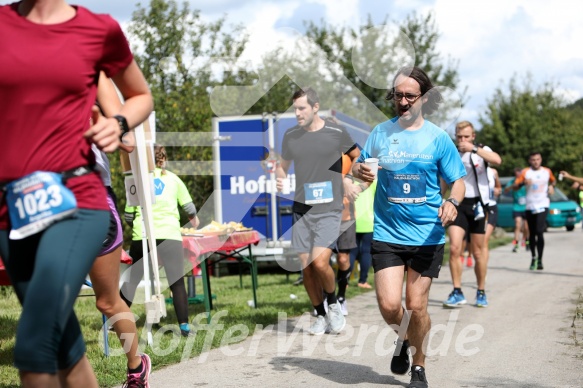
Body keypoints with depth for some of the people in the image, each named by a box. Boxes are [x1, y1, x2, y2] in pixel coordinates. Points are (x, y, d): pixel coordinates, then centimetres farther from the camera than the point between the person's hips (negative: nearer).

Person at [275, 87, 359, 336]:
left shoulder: (336, 133, -3)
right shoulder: (290, 136, 7)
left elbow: (358, 157, 13)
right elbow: (283, 166, 21)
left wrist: (351, 180, -3)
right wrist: (280, 180, -1)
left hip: (329, 210, -4)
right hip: (301, 210, 4)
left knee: (320, 262, -18)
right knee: (306, 267, 3)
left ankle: (333, 305, 9)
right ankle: (321, 316, 21)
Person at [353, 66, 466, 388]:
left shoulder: (438, 137, -1)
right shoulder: (381, 132, 5)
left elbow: (458, 181, 2)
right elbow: (358, 167, 11)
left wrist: (452, 201, -20)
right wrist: (359, 171, -13)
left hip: (426, 236, -1)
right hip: (387, 233, 1)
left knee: (416, 306, 1)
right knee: (389, 306, -8)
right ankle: (404, 337, 27)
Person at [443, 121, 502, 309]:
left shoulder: (482, 150, 0)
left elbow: (497, 160, -22)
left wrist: (474, 149, -24)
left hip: (477, 205, -1)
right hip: (458, 204, 1)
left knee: (478, 252, 6)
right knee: (454, 248, -14)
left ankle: (481, 292, 20)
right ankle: (457, 293, -8)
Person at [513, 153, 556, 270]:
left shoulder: (547, 171, 6)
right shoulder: (525, 172, 0)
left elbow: (553, 180, 27)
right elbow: (515, 187, -5)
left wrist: (552, 186, 5)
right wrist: (523, 182, -24)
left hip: (543, 206, -1)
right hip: (530, 206, 1)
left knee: (540, 232, -15)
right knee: (532, 234, 10)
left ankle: (539, 260, -11)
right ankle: (533, 257, 30)